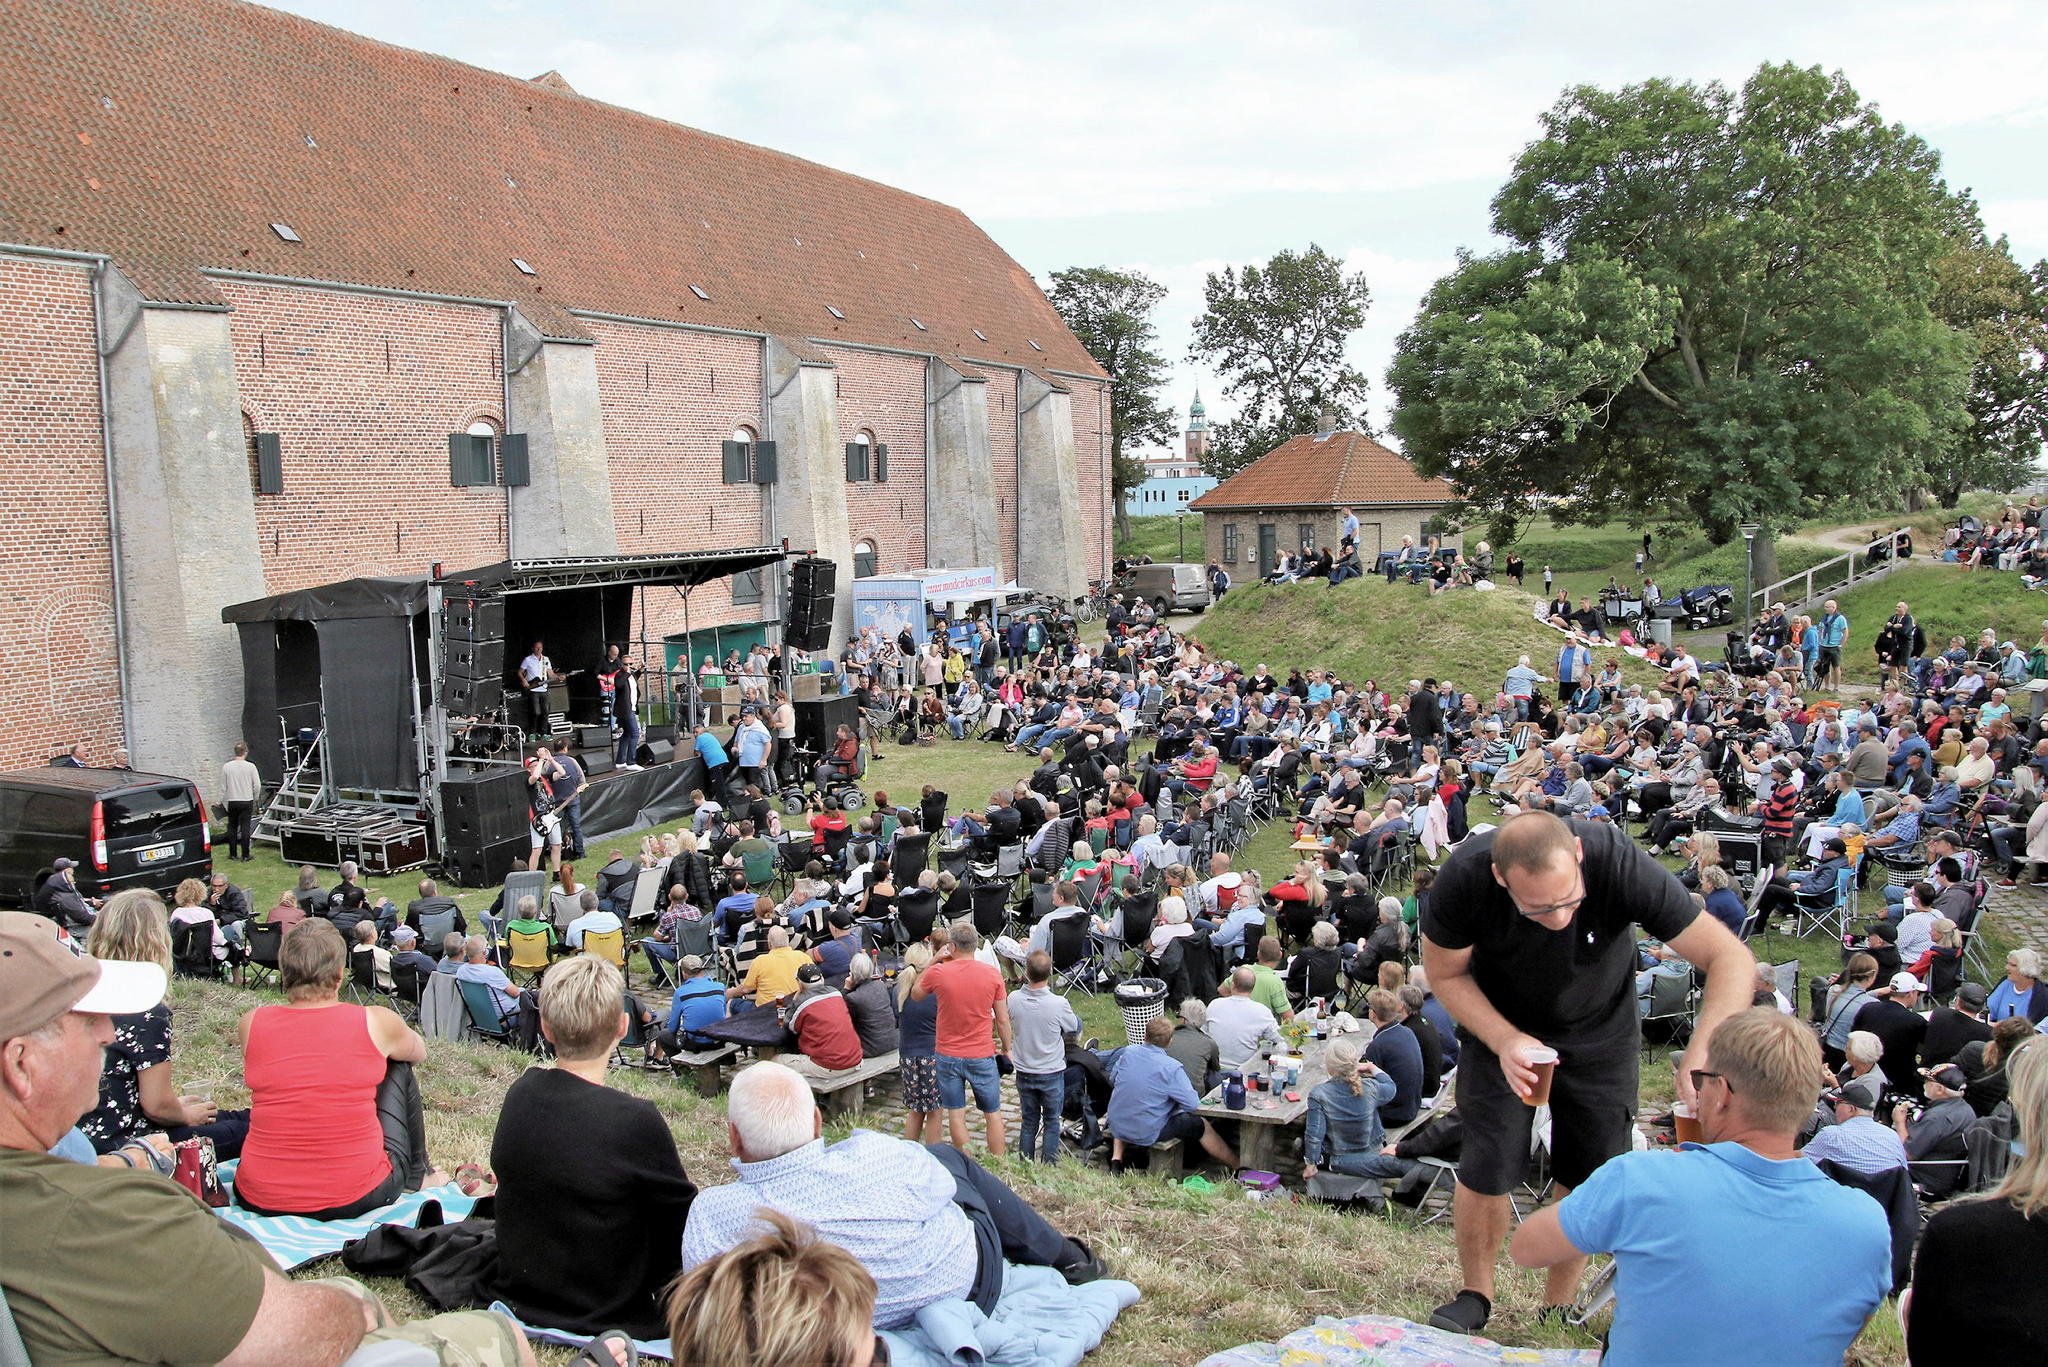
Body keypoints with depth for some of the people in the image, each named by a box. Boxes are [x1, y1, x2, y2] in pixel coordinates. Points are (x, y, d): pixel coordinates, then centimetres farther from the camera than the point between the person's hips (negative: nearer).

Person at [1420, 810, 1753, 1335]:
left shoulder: (1619, 862, -36)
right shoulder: (1464, 877, -33)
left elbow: (1731, 958, -31)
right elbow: (1445, 974, -13)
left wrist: (1700, 1056, -45)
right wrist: (1505, 1040, -29)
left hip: (1601, 1032, 1)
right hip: (1503, 1027, 0)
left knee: (1590, 1180, 4)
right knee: (1486, 1170, -5)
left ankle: (1558, 1309, 28)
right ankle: (1475, 1296, 21)